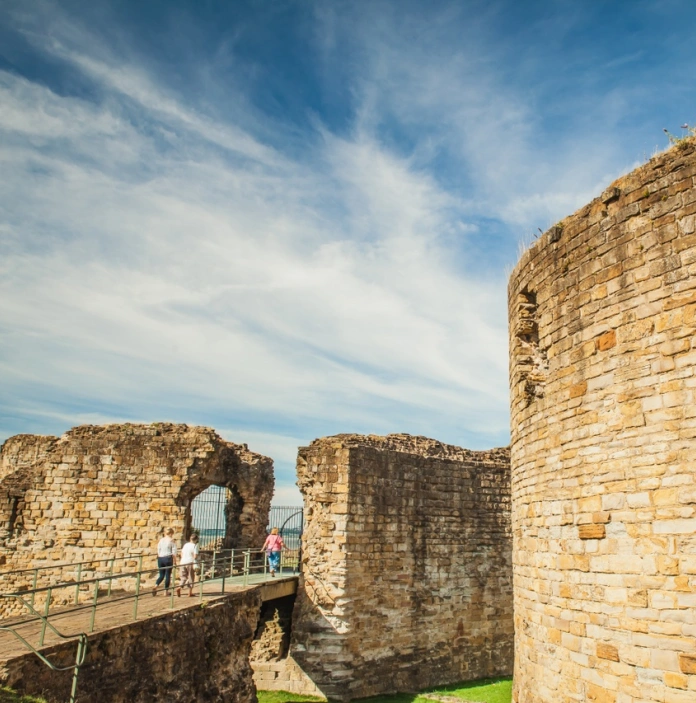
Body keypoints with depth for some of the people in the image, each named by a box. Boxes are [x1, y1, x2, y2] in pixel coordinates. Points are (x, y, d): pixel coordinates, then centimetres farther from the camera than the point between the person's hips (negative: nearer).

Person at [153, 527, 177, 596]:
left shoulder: (161, 540, 9)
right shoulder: (171, 540, -5)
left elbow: (158, 551, 13)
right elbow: (174, 552, -6)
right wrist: (174, 561, 1)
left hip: (160, 558, 4)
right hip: (168, 558, -4)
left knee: (161, 575, 13)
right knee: (168, 575, 6)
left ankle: (155, 586, -10)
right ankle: (166, 591, 9)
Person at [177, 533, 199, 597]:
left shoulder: (185, 545, 10)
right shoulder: (195, 546, -9)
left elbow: (181, 554, 15)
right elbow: (195, 556, -14)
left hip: (182, 563, 5)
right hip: (190, 563, -5)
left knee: (183, 577, 15)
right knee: (191, 578, 9)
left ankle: (179, 588, -9)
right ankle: (190, 592, 12)